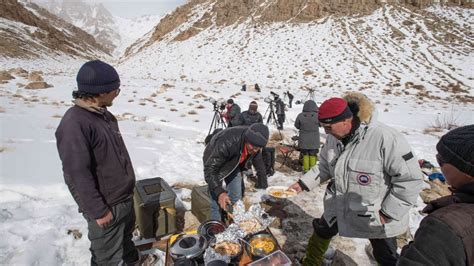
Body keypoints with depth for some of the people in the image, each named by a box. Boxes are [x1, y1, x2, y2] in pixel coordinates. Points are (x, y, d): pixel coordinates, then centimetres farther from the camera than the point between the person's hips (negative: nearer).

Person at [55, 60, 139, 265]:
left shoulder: (104, 114, 3)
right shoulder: (75, 124, -25)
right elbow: (77, 174, -25)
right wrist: (98, 210, -18)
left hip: (125, 198, 8)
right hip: (106, 206, -8)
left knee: (125, 239, 29)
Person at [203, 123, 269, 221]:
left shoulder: (255, 142, -23)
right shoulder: (227, 142, -44)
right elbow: (210, 169, -39)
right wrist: (219, 192, -49)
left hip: (233, 165, 6)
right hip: (213, 162, -5)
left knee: (236, 198, 12)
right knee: (217, 201, -7)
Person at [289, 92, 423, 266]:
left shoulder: (385, 138, -30)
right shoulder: (334, 137, -8)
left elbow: (411, 180, -24)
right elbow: (324, 167, 6)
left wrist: (387, 213, -20)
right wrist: (303, 184, -3)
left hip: (375, 218, -5)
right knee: (321, 233, 22)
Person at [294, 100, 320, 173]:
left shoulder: (300, 116, -16)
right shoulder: (317, 116, -17)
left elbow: (296, 125, -2)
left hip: (303, 140, 0)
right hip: (314, 141, 0)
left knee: (305, 155, 15)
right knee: (313, 155, 13)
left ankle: (306, 169, 21)